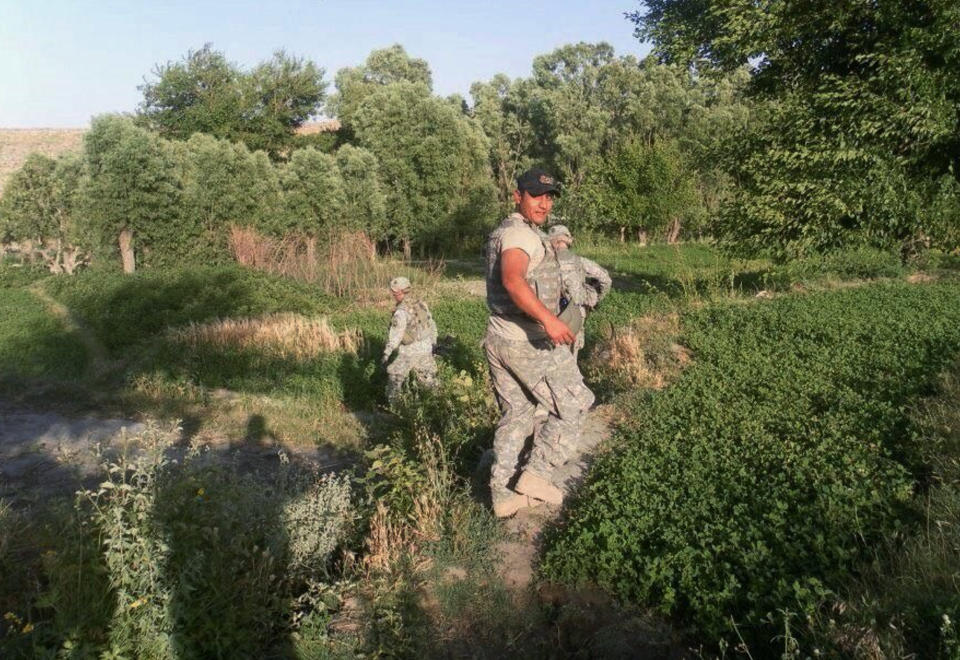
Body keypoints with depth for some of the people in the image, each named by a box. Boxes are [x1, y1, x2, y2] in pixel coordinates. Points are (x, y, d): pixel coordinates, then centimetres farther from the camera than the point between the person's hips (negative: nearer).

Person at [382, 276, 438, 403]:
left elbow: (395, 334, -24)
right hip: (425, 347, 7)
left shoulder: (402, 311, -22)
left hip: (410, 350, -7)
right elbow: (431, 325, 12)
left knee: (395, 375, 7)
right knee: (427, 375, 22)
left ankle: (390, 402, 12)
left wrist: (387, 353, -20)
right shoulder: (421, 303, 3)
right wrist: (433, 343, 23)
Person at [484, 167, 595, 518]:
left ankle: (503, 493, 20)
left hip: (499, 340, 10)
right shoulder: (521, 233, -16)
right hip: (529, 342, -10)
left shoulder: (502, 232, 18)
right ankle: (536, 472, 1)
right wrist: (548, 319, -44)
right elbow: (513, 280, -35)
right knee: (570, 406, 5)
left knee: (514, 416, 16)